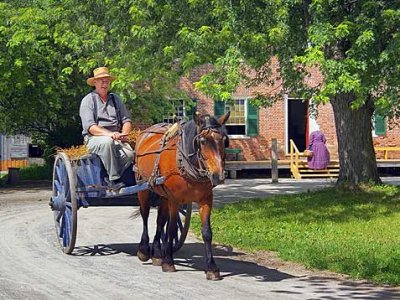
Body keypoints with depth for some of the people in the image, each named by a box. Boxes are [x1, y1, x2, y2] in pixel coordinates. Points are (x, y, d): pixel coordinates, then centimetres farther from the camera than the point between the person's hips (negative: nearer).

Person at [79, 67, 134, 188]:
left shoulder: (115, 99, 18)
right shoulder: (88, 100, 3)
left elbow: (126, 120, 15)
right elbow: (90, 127, -9)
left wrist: (123, 134, -7)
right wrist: (109, 134, -23)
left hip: (116, 138, 4)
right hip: (94, 138, -4)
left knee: (129, 154, -28)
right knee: (108, 142, -39)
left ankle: (111, 179, -14)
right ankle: (114, 179, -32)